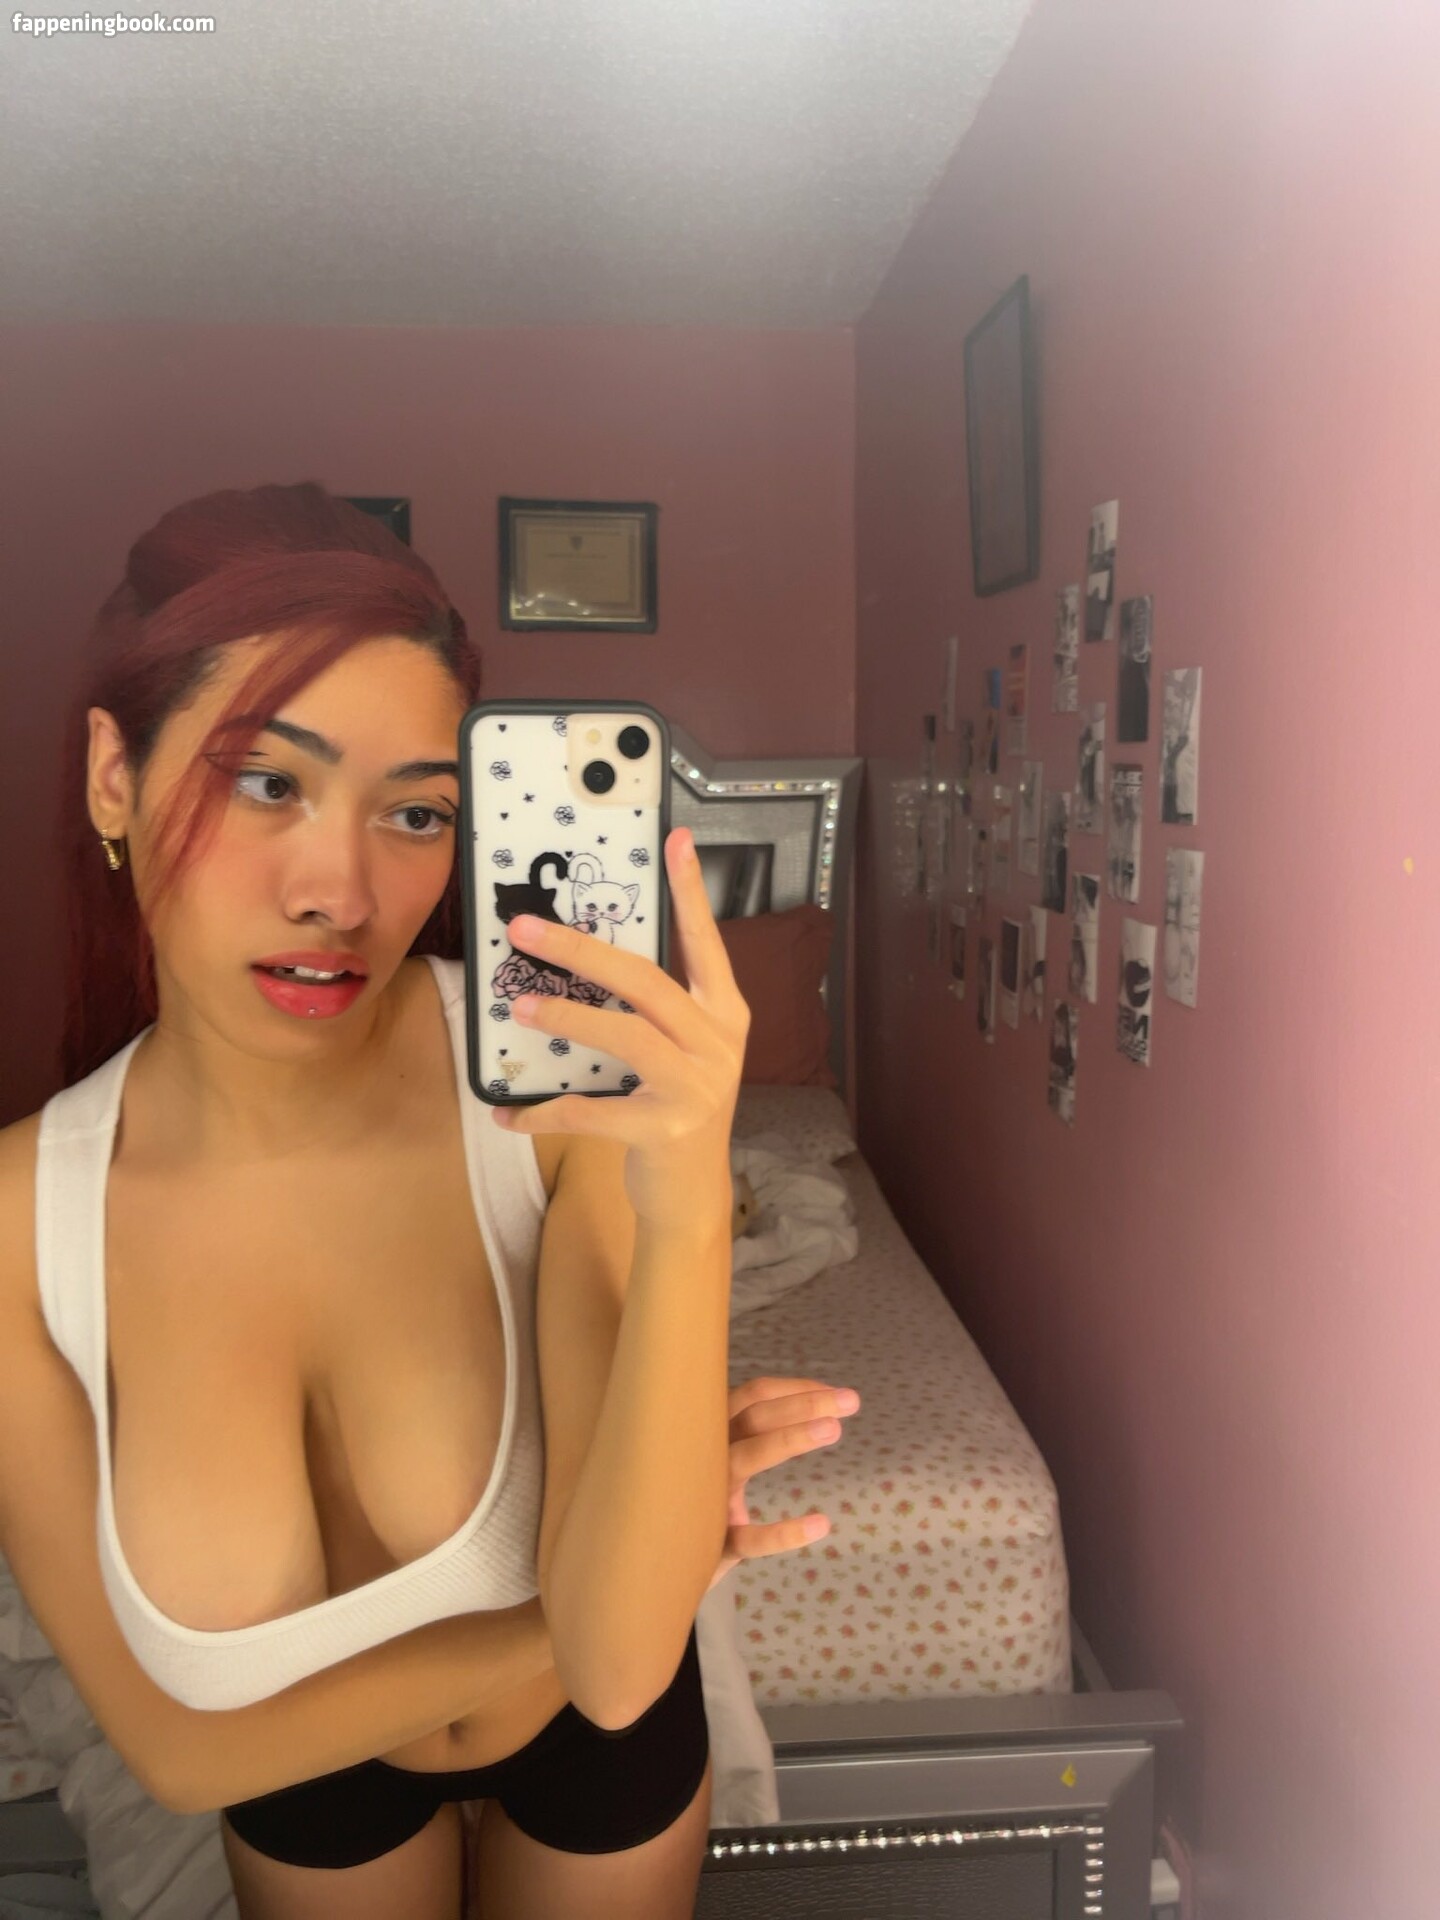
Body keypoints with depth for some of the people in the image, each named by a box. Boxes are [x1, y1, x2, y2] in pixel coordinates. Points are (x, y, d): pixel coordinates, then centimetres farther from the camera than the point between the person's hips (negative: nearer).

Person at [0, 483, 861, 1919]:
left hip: (594, 1736, 0)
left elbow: (617, 1661, -35)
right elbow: (181, 1743, -20)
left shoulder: (564, 1080, -33)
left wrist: (687, 1215, -49)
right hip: (303, 1775, 1)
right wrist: (574, 1614, -23)